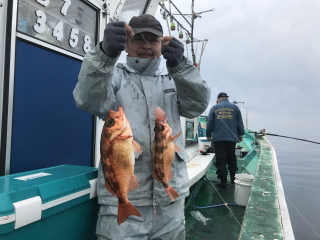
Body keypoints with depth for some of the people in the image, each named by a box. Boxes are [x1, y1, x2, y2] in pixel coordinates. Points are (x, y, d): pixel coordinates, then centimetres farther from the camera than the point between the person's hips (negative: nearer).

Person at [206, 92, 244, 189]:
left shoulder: (214, 108, 6)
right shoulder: (235, 107, 9)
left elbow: (209, 123, 5)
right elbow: (240, 123, 8)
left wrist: (208, 136, 16)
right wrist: (241, 135, 19)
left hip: (218, 138, -2)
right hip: (232, 138, 2)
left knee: (221, 161, 1)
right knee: (232, 159, 16)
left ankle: (223, 182, 1)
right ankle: (233, 179, 26)